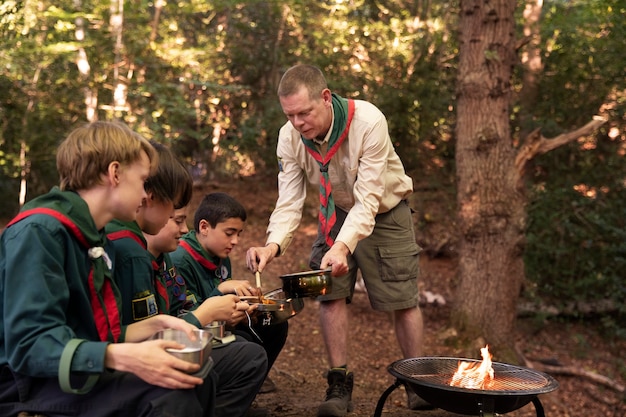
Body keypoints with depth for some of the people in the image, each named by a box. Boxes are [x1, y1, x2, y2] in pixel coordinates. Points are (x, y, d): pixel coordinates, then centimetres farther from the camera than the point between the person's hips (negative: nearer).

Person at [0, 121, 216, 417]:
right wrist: (125, 358, -35)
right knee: (172, 393, -25)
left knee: (195, 382, -6)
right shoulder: (39, 231, -17)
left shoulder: (92, 238, 12)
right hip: (28, 387, -9)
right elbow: (29, 347, -25)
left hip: (80, 378, 9)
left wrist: (156, 325, 5)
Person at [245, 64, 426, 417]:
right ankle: (340, 385, 5)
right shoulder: (289, 138, -21)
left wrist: (344, 246, -52)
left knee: (403, 298, 0)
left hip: (384, 211, -3)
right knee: (331, 293, -6)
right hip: (337, 212, 3)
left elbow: (368, 199, -37)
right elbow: (290, 202, -20)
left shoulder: (368, 122, -35)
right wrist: (274, 245, -40)